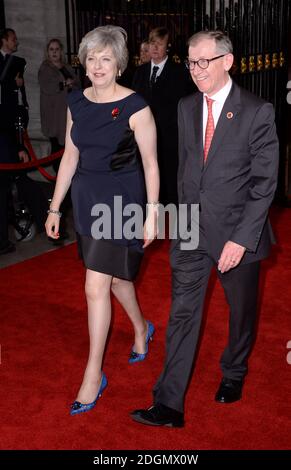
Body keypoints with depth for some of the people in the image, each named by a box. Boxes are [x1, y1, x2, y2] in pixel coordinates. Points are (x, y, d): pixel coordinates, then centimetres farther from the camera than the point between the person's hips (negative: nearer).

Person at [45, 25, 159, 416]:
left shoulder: (135, 107, -13)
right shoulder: (76, 103, 3)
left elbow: (150, 163, -9)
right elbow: (70, 156, 8)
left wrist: (152, 214, -9)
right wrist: (55, 207, 8)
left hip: (121, 200, -6)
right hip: (86, 198, 6)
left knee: (96, 287, -8)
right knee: (115, 275, 20)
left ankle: (94, 373, 7)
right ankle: (141, 329, 47)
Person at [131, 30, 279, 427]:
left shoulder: (257, 112, -10)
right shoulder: (186, 107, 6)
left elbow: (265, 182, -13)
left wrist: (241, 238, -18)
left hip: (238, 231, -3)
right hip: (192, 229, 4)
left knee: (242, 310, 15)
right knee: (183, 313, 3)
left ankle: (234, 374, 42)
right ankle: (169, 405, 10)